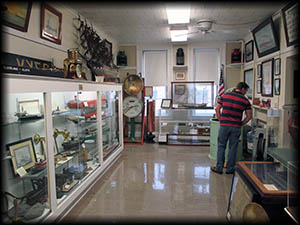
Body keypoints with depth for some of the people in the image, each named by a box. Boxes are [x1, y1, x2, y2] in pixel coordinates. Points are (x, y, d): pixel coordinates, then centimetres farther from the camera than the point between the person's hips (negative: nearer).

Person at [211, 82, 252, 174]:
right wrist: (241, 124, 11)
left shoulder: (224, 95, 4)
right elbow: (249, 116, 1)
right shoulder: (245, 100, 1)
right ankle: (230, 169, 17)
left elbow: (217, 109, 4)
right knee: (233, 148, 10)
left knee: (221, 147, 9)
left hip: (224, 125, 1)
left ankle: (219, 168, 13)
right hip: (236, 127, 0)